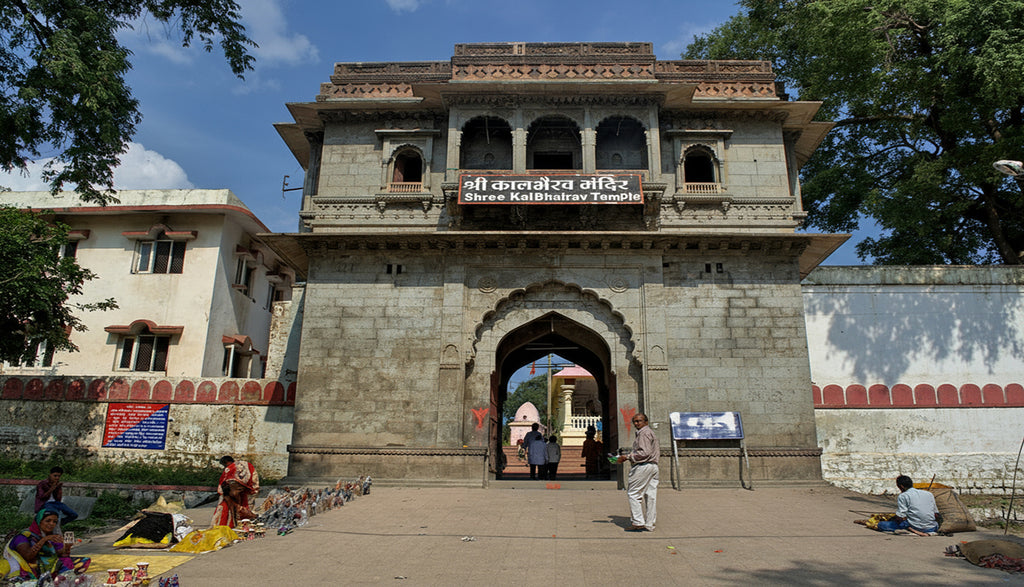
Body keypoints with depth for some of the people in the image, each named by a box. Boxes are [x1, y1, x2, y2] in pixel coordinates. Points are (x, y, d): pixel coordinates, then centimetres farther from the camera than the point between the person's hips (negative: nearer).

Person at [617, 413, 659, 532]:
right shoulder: (651, 432, 20)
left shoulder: (644, 433, -12)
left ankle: (638, 523, -6)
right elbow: (658, 449, 26)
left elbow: (645, 453, -20)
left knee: (633, 493, -5)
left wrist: (627, 457, -17)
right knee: (651, 495, 9)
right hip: (654, 465, 10)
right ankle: (649, 524, 11)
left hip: (643, 466, -10)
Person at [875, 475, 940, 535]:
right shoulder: (929, 494, 14)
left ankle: (911, 530, -11)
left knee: (881, 525, 1)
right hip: (932, 529, 6)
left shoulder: (902, 496, -3)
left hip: (915, 527, -6)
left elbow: (900, 518, -11)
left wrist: (892, 520, 11)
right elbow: (936, 515, 15)